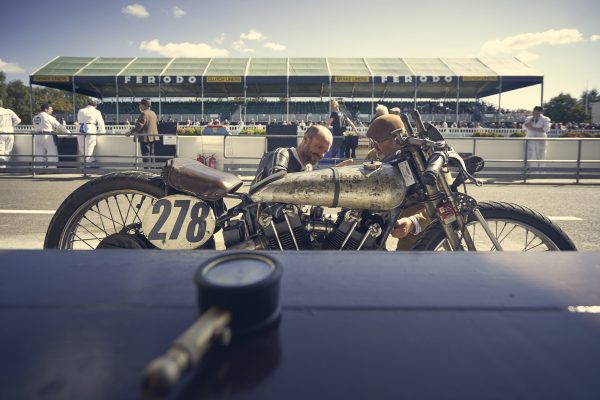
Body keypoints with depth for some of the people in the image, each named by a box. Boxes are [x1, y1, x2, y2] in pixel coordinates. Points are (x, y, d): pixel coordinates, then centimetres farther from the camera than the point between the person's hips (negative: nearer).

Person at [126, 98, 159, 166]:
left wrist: (130, 132, -21)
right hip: (152, 137, 9)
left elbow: (139, 125, -21)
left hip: (145, 138, -9)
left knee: (146, 155, -5)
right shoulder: (153, 113, 13)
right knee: (151, 154, 14)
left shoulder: (144, 114, -14)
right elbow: (157, 124, 19)